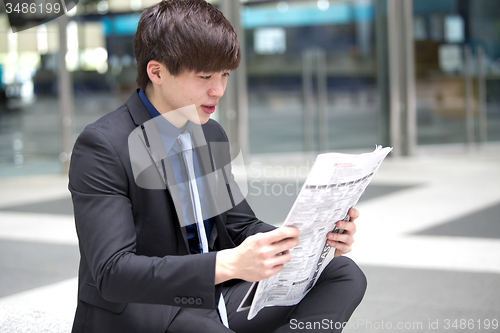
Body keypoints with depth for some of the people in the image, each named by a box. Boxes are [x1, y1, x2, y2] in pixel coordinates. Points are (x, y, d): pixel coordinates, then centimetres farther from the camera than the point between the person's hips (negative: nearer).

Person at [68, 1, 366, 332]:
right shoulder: (101, 146, -14)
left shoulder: (212, 134, 10)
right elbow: (112, 272, -24)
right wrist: (229, 264, -35)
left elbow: (241, 226, 15)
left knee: (343, 273, -9)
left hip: (210, 300, 8)